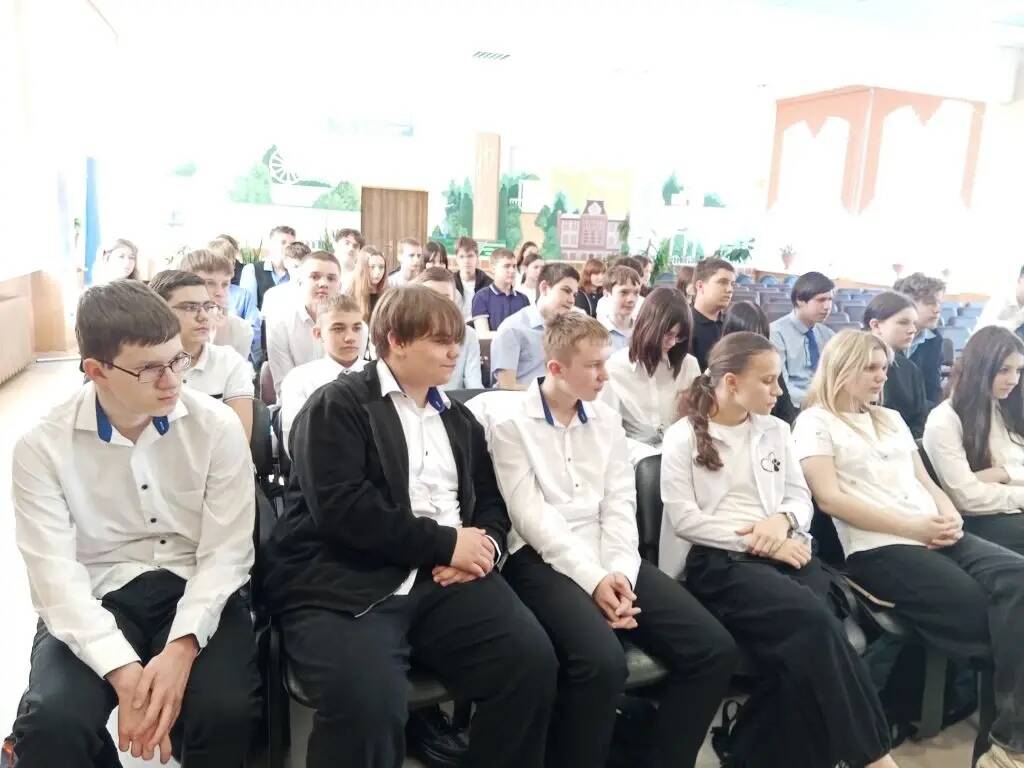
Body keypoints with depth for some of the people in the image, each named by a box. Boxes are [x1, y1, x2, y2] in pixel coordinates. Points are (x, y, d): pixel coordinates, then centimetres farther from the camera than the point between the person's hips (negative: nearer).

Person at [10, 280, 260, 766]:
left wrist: (181, 647, -25)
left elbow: (226, 552, -9)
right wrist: (123, 670, -27)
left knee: (228, 709, -26)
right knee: (51, 723, -26)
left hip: (196, 590, 0)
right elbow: (56, 576, -14)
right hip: (96, 598, 1)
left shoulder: (217, 425, -8)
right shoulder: (43, 447, -8)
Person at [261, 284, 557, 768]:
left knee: (532, 661, -18)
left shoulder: (459, 417, 22)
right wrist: (446, 543, -12)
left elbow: (489, 499, 21)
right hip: (346, 583, -5)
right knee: (368, 703, -32)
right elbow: (339, 506, -13)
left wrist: (484, 545, -4)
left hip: (445, 580, 5)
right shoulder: (338, 404, 1)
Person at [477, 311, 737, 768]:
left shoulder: (607, 421, 15)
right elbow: (532, 517, -10)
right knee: (603, 662, -32)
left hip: (609, 559, 6)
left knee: (713, 648, -10)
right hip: (543, 559, -5)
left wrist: (619, 571, -10)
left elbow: (620, 504, 7)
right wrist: (592, 578, -18)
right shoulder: (510, 424, -2)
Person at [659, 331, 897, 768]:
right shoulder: (683, 436, 1)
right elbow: (684, 518, -7)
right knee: (811, 621, -30)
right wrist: (755, 541, -13)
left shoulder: (775, 431, 18)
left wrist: (782, 520, -8)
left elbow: (802, 497, 17)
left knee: (810, 634, -28)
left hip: (780, 551, 5)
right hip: (717, 560, -5)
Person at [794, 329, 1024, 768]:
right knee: (987, 613, -24)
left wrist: (950, 515, -1)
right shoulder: (815, 423, 1)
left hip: (936, 535, 7)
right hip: (878, 547, -7)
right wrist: (912, 527, -13)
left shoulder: (891, 419, 26)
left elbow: (924, 481, 23)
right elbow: (830, 499, -10)